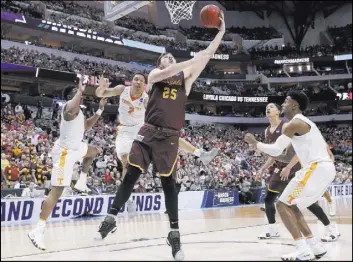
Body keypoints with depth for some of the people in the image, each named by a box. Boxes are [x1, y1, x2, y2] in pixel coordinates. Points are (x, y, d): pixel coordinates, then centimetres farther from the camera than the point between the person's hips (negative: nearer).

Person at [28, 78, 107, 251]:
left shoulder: (79, 111, 12)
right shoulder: (69, 106, -17)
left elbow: (86, 125, 27)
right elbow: (71, 111, -44)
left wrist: (100, 110, 21)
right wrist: (80, 90, -31)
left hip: (76, 148, 10)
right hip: (65, 152, -10)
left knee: (93, 151, 36)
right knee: (57, 192, -12)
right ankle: (38, 231, -11)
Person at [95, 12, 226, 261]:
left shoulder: (185, 77, 14)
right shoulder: (155, 74, 10)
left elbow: (207, 55, 6)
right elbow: (168, 73, -14)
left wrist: (221, 32, 1)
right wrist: (194, 59, -19)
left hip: (170, 137, 1)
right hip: (149, 132, -1)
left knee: (169, 183, 2)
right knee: (131, 176, -1)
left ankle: (175, 234, 9)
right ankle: (112, 218, 13)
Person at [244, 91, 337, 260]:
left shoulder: (294, 123, -8)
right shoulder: (303, 123, 23)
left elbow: (276, 150, -10)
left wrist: (255, 143, 4)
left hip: (317, 168, -10)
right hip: (325, 168, 10)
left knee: (283, 205, -5)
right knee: (291, 206, 17)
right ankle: (315, 246, 17)